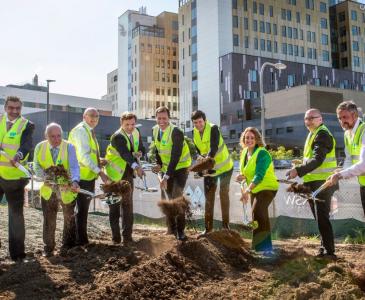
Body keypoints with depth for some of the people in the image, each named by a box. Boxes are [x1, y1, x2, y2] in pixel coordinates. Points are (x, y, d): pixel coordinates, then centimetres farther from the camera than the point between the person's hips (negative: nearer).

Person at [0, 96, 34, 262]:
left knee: (16, 214, 6)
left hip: (14, 176, -3)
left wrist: (18, 155, -40)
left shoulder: (27, 125, -4)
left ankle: (17, 252, 16)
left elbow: (26, 144, -20)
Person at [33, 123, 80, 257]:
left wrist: (75, 182, -41)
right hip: (48, 189, 2)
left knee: (69, 219, 9)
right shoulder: (40, 147, -5)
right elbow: (36, 166, -1)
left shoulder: (69, 147, -14)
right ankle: (48, 247, 21)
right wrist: (45, 177, -21)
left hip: (67, 189, -2)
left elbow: (74, 167, -24)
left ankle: (67, 246, 24)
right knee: (49, 220, 7)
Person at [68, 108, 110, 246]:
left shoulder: (89, 131, 14)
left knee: (83, 208, 17)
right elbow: (83, 156, -26)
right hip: (83, 176, -10)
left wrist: (98, 161, 4)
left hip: (89, 175, 10)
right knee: (82, 209, -1)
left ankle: (81, 238, 28)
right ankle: (81, 240, 9)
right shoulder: (81, 131, -16)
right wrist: (100, 171, -29)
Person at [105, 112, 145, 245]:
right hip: (115, 174, -6)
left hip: (128, 174, 6)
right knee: (114, 206, 2)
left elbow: (142, 149, 12)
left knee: (128, 205, 8)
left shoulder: (136, 133, 2)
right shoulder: (117, 137, -21)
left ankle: (127, 236, 15)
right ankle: (116, 237, 10)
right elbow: (125, 153, -38)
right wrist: (136, 166, -53)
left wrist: (139, 153, -13)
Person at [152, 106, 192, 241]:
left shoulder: (176, 132, -24)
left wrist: (166, 177, -31)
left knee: (177, 197, -15)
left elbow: (175, 157, -29)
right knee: (167, 198, 7)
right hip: (165, 168, 6)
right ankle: (171, 229, 20)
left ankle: (180, 230, -4)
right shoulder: (155, 130, -2)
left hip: (180, 167, -6)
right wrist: (158, 164, -4)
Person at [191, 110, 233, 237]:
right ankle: (208, 228, 15)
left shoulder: (213, 128, -22)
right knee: (208, 197, 7)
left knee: (223, 194, -5)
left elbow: (214, 148, -35)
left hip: (224, 166, -6)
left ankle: (225, 225, 6)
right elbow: (198, 151, 2)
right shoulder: (195, 133, -4)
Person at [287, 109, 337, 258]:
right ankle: (324, 247, 25)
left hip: (322, 184, -10)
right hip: (314, 184, 10)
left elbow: (318, 160, -25)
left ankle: (329, 251, -2)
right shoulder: (314, 134, 19)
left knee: (322, 218, -8)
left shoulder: (322, 135, -13)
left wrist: (298, 171, -31)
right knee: (320, 218, 15)